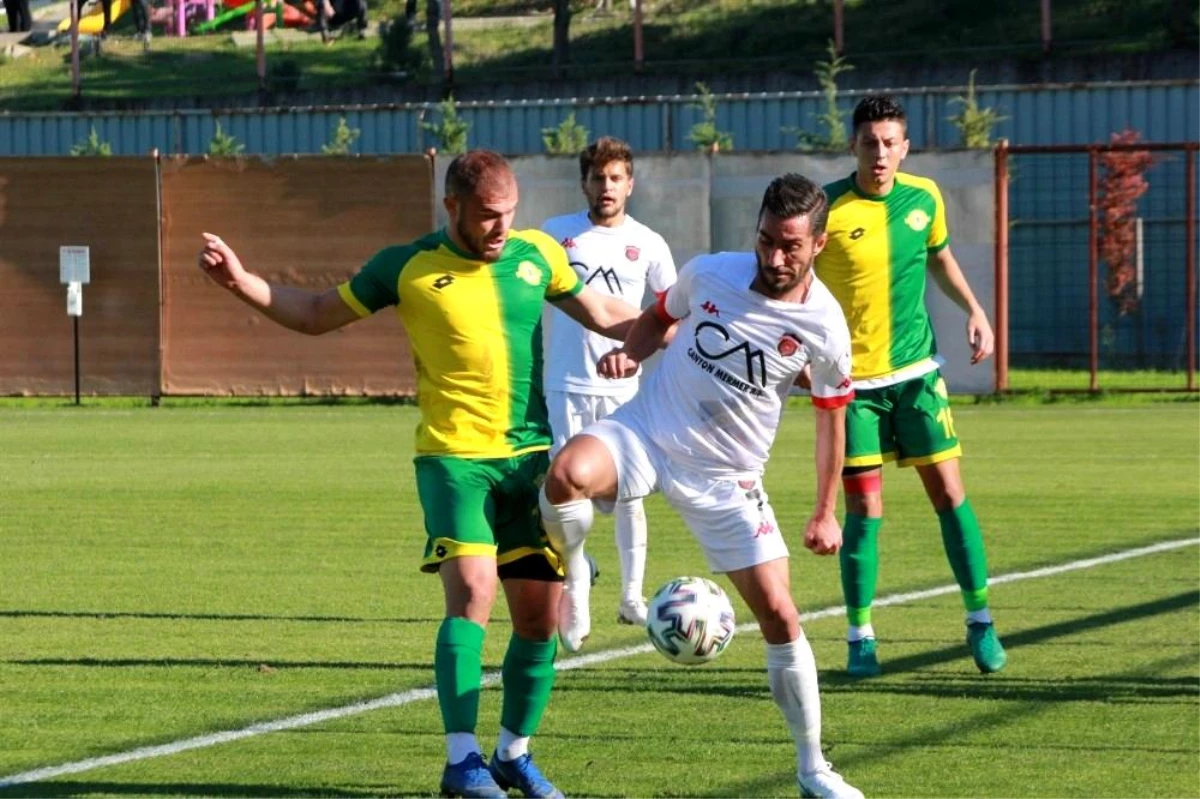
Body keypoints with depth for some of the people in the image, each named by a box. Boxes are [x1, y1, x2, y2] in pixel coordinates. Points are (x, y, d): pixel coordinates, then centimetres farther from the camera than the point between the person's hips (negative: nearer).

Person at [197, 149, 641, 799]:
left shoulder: (536, 255, 7)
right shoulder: (409, 268, -1)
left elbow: (603, 315, 22)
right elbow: (317, 315, 9)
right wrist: (243, 283, -2)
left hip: (530, 454, 4)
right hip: (453, 455, -4)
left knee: (540, 616, 5)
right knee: (471, 589, -22)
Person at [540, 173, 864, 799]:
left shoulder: (823, 326, -11)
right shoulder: (709, 274, -9)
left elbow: (832, 414, 4)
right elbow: (659, 317, 13)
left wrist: (826, 512, 5)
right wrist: (630, 351, -9)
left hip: (727, 479, 0)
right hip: (645, 434, 0)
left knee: (779, 615, -3)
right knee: (567, 475, -35)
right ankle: (562, 584, -4)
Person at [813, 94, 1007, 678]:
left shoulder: (924, 198, 2)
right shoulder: (826, 209, -12)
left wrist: (974, 310, 7)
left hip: (916, 372, 3)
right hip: (852, 380, -3)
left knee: (948, 492, 2)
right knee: (864, 509, -4)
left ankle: (980, 623, 13)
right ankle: (860, 637, 7)